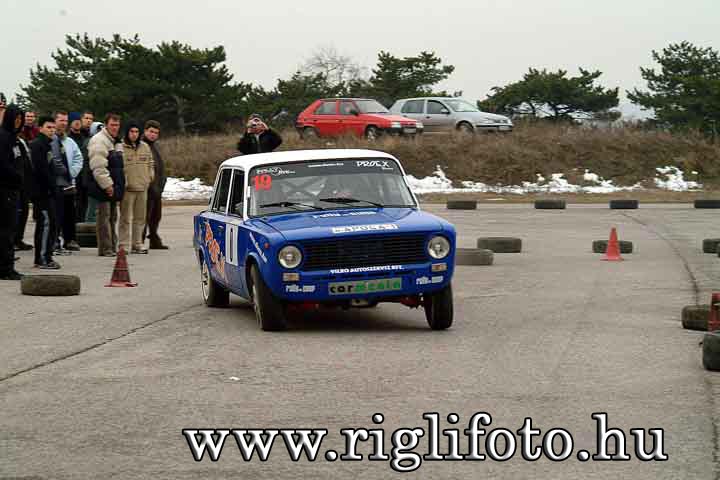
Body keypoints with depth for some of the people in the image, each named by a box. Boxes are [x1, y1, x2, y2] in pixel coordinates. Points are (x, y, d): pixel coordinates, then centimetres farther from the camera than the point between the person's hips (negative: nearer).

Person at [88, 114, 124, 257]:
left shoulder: (117, 142, 19)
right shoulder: (99, 141, -13)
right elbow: (98, 167, -21)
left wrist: (119, 185, 19)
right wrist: (107, 184, -21)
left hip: (113, 187, 10)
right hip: (103, 186, -10)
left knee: (112, 216, 13)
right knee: (104, 217, -8)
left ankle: (112, 247, 19)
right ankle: (105, 248, -7)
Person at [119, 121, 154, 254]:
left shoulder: (145, 147, 12)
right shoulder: (120, 147, -6)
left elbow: (150, 164, 21)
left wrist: (150, 177, 8)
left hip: (142, 188, 6)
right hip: (127, 188, -6)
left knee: (140, 217, 10)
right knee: (126, 218, -3)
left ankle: (137, 243, 18)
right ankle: (124, 245, 0)